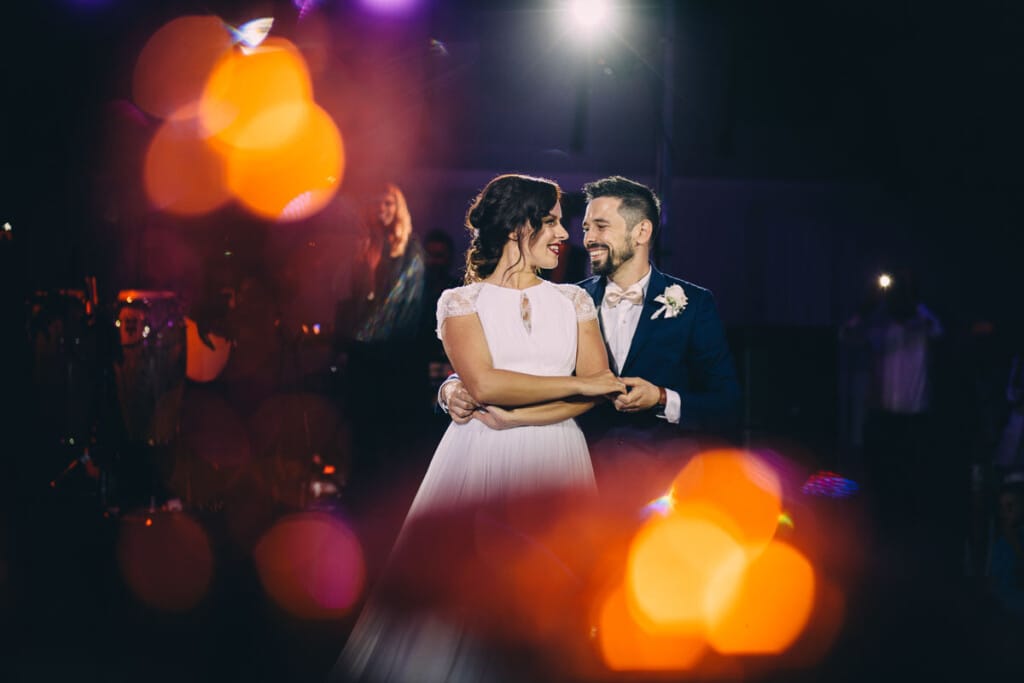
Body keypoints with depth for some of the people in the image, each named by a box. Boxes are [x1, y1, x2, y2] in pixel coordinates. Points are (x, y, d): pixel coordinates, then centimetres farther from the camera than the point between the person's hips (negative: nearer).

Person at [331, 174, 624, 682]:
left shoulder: (573, 301, 13)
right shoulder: (462, 302, 4)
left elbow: (597, 388, 1)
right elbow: (483, 382, -12)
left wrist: (513, 416, -10)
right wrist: (575, 383, -7)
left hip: (556, 463, 3)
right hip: (480, 464, -2)